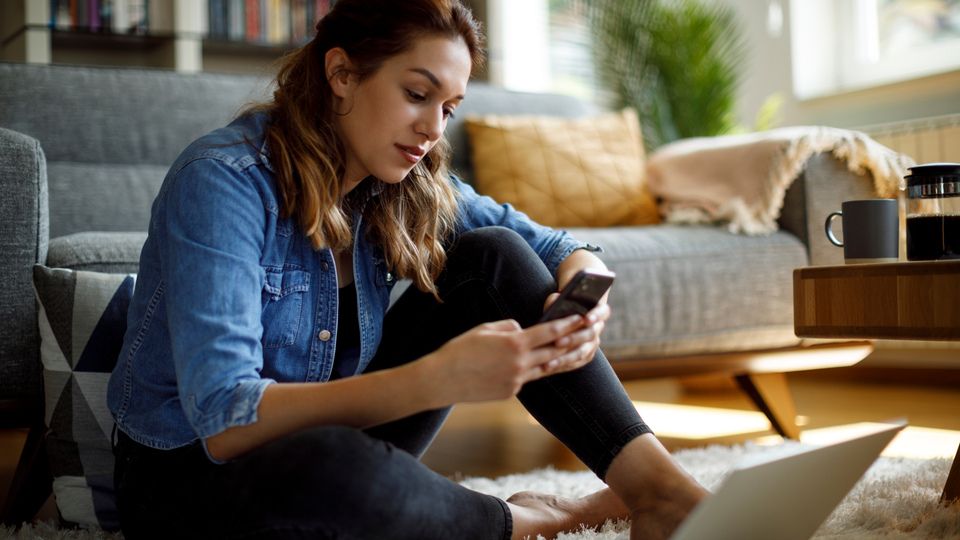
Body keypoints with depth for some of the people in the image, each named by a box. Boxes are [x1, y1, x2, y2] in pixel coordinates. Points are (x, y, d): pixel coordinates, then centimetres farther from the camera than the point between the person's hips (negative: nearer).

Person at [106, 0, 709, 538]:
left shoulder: (412, 186, -3)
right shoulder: (222, 181, -23)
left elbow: (558, 247, 1)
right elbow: (226, 423, -32)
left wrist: (584, 304, -25)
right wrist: (439, 378, -41)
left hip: (333, 429, 6)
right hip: (190, 474, -6)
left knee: (495, 256, -7)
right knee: (330, 461, -42)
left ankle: (658, 485, -14)